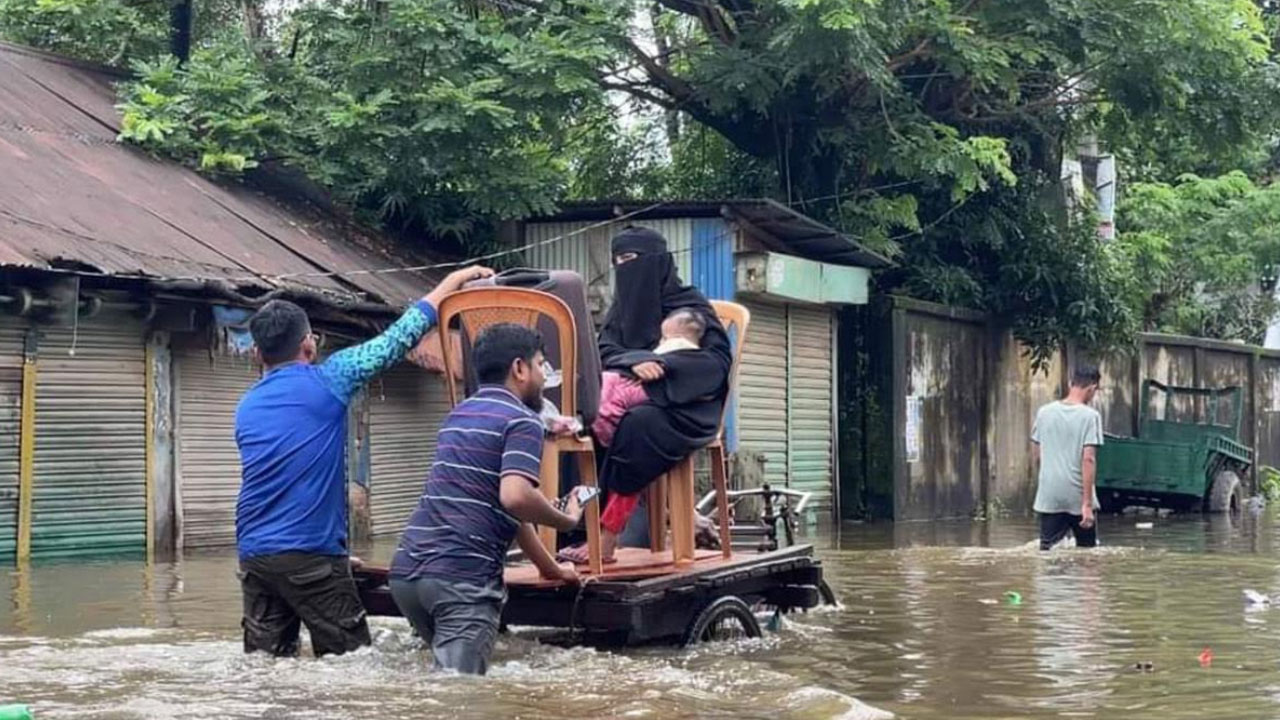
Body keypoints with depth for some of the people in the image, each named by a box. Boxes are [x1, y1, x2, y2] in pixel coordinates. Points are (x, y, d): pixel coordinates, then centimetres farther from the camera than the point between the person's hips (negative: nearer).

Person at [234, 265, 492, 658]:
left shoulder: (247, 408, 15)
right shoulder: (326, 381, -2)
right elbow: (398, 338, 3)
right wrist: (454, 280, 13)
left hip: (253, 555, 6)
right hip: (310, 553, -6)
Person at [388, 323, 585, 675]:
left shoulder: (459, 414, 24)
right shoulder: (522, 420, -3)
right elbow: (515, 497, -22)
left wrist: (550, 568, 40)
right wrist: (567, 520, -3)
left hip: (407, 570, 9)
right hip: (463, 576, -8)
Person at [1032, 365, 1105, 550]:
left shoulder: (1044, 412, 5)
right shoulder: (1090, 416, -9)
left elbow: (1036, 456, 10)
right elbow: (1088, 460, -15)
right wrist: (1087, 503, -15)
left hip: (1048, 497, 3)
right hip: (1078, 497, -3)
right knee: (1087, 550, 13)